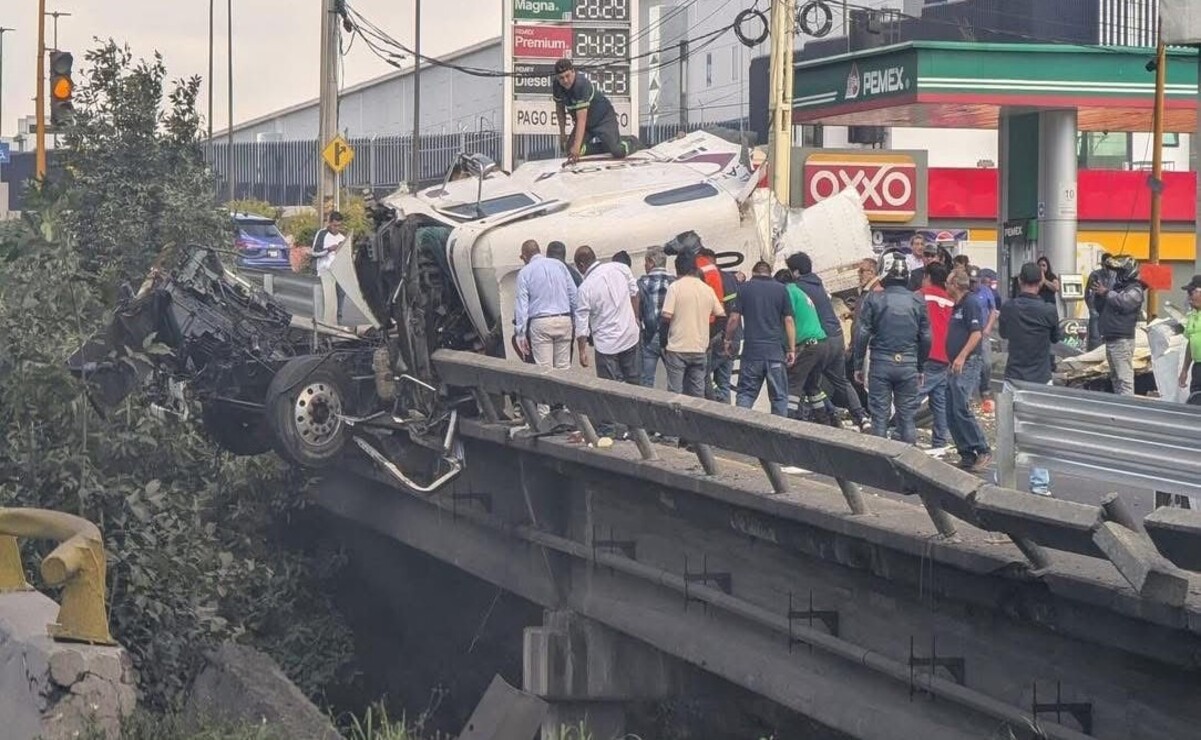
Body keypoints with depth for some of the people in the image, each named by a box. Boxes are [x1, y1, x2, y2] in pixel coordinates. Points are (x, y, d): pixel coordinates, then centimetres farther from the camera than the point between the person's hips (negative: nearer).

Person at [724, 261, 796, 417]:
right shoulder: (781, 289, 5)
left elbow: (734, 318, -1)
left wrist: (728, 340, 13)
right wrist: (792, 349, 4)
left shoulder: (745, 288, 4)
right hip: (776, 351, 0)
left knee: (746, 394, 7)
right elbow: (789, 320, 1)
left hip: (751, 350, 0)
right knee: (779, 396, 7)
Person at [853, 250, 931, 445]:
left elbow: (862, 334, -5)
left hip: (881, 363, -2)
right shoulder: (917, 301, 3)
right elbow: (926, 337, 7)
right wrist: (921, 367, 17)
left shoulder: (874, 299, -6)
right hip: (909, 364, 2)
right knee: (908, 417, 7)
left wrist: (858, 365, 4)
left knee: (880, 416, 3)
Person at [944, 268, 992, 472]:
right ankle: (966, 454, 9)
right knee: (951, 413, 6)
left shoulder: (971, 303, -9)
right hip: (955, 366, 10)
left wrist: (962, 356, -25)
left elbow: (977, 333, -18)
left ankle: (983, 451, -12)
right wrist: (953, 359, 19)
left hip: (967, 364, -10)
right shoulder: (957, 306, 21)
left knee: (961, 409, -17)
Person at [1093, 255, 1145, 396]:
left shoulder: (1135, 290, -8)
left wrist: (1106, 293, -13)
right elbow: (1102, 308, 23)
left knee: (1124, 378, -13)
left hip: (1122, 340, -10)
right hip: (1110, 339, 10)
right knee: (1115, 378, 15)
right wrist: (1099, 294, 5)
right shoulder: (1118, 287, 19)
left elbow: (1123, 302, -26)